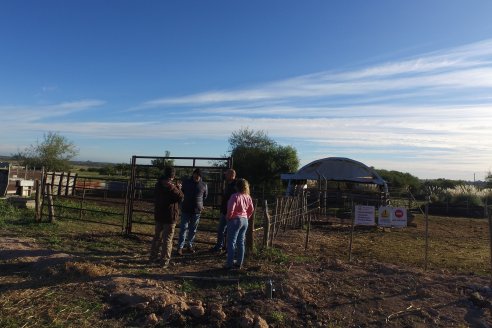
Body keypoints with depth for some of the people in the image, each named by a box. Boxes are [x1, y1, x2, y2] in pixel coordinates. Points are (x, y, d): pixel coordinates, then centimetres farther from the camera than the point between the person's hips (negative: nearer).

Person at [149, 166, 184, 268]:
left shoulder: (158, 184, 4)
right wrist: (178, 188, -1)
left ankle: (153, 256, 30)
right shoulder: (170, 186, -22)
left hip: (158, 215, 8)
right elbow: (181, 197, -18)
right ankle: (164, 261, 8)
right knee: (167, 239, 2)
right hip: (169, 216, -8)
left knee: (157, 236, 20)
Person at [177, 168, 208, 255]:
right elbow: (181, 193, 12)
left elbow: (205, 196, 14)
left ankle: (190, 245, 25)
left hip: (197, 211, 1)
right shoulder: (186, 182, -2)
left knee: (193, 229, 11)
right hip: (186, 210, -1)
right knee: (183, 228, -2)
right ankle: (180, 247, 3)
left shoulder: (204, 185, -2)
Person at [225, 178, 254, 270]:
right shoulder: (248, 197, 4)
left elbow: (230, 209, -22)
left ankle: (230, 263, 4)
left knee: (231, 242, 1)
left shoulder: (235, 196, -18)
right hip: (245, 221, 7)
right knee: (241, 242, 13)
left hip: (235, 220, -7)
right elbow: (251, 209, 12)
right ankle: (239, 263, 19)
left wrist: (228, 218, -6)